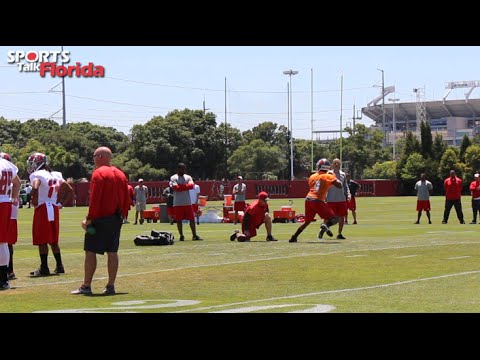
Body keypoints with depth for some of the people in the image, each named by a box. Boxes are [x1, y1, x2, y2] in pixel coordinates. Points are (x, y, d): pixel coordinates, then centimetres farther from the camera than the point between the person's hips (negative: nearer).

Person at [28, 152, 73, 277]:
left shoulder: (37, 175, -10)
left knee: (42, 240, -1)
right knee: (53, 240, 16)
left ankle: (44, 268, 0)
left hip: (42, 209, -7)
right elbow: (70, 190, 15)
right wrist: (61, 203, 19)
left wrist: (34, 202, -16)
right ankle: (59, 266, 17)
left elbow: (35, 188, -31)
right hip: (54, 209, 7)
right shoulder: (56, 175, 12)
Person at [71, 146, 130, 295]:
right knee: (112, 252, 7)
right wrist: (121, 216, 17)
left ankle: (86, 287, -1)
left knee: (90, 251, -2)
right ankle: (110, 286, 7)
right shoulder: (120, 174, 13)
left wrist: (89, 218, -13)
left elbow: (95, 199, -16)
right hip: (116, 220, 7)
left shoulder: (98, 173, -11)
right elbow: (126, 199, 13)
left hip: (100, 220, -7)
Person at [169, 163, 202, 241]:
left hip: (188, 202, 3)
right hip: (178, 203, -3)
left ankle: (194, 235, 4)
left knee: (192, 219, 1)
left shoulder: (188, 177, 12)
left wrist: (181, 186, -15)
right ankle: (181, 236, 8)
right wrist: (186, 186, -10)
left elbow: (191, 185, -7)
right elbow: (176, 188, -17)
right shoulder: (173, 178, -1)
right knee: (179, 220, 1)